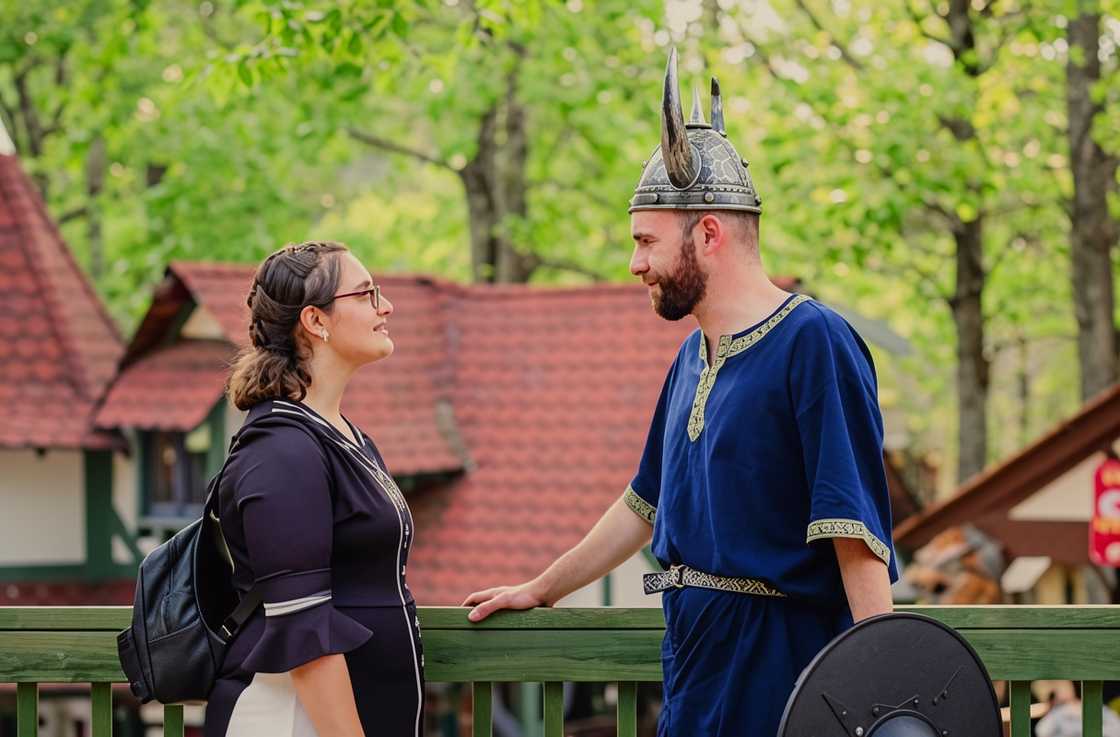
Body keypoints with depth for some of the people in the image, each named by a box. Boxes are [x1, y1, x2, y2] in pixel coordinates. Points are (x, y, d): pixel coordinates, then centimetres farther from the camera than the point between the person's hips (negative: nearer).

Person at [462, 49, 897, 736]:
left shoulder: (813, 343, -12)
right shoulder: (694, 358, 17)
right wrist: (539, 591, 35)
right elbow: (646, 504, 29)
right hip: (692, 666, 8)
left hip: (779, 671, -8)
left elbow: (856, 533, -19)